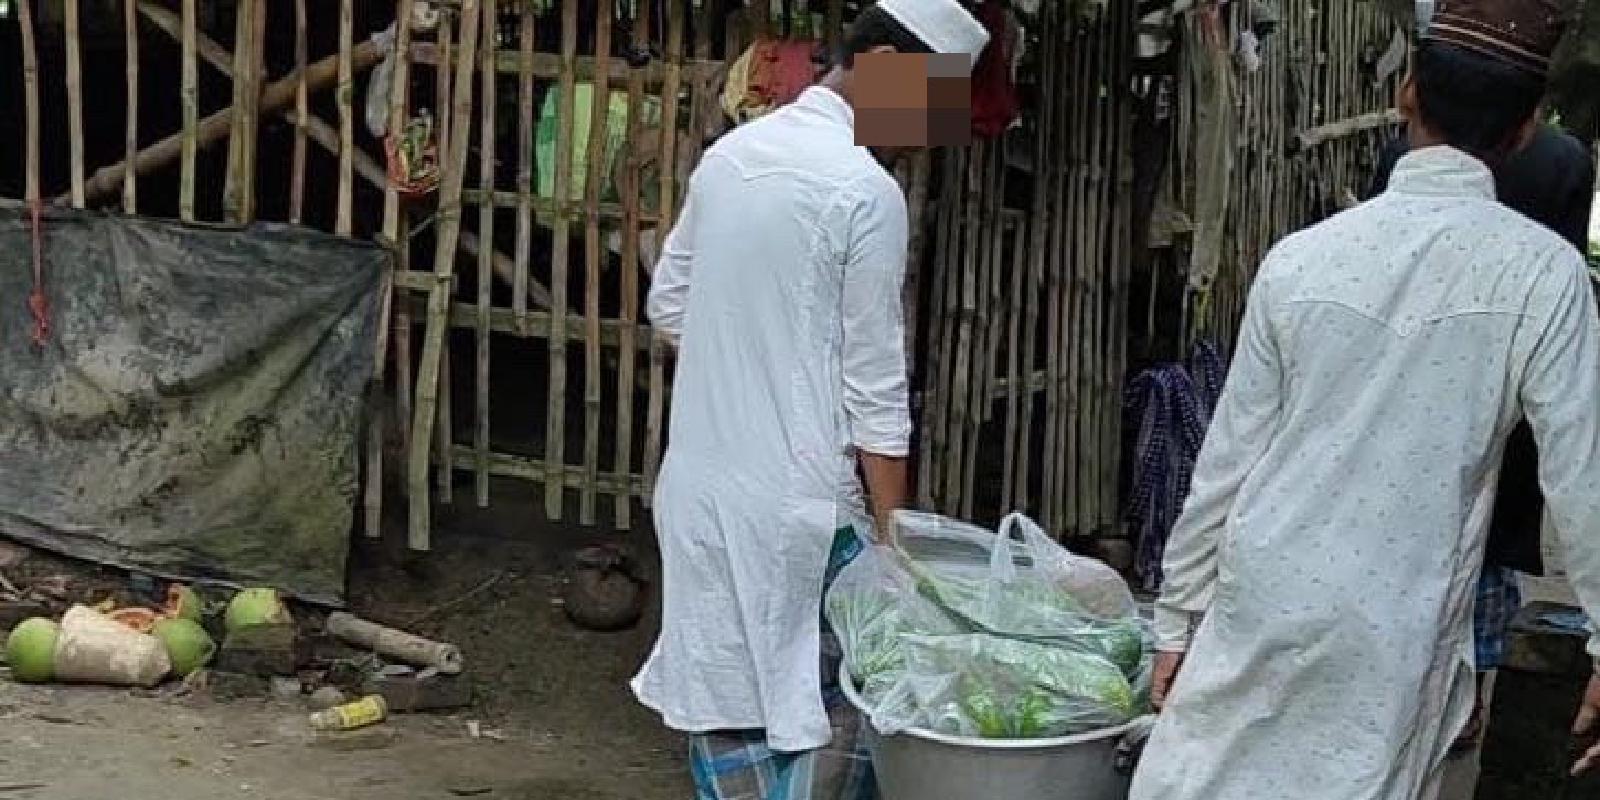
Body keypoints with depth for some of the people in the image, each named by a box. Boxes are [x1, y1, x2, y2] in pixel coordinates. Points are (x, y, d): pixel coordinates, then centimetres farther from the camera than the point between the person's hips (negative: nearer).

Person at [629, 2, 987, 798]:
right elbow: (876, 387, -12)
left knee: (723, 700, 11)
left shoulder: (728, 154, 8)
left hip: (700, 488, 7)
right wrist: (894, 533, -7)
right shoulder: (866, 189, -13)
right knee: (829, 715, 3)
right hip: (798, 500, -7)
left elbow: (668, 304, 17)